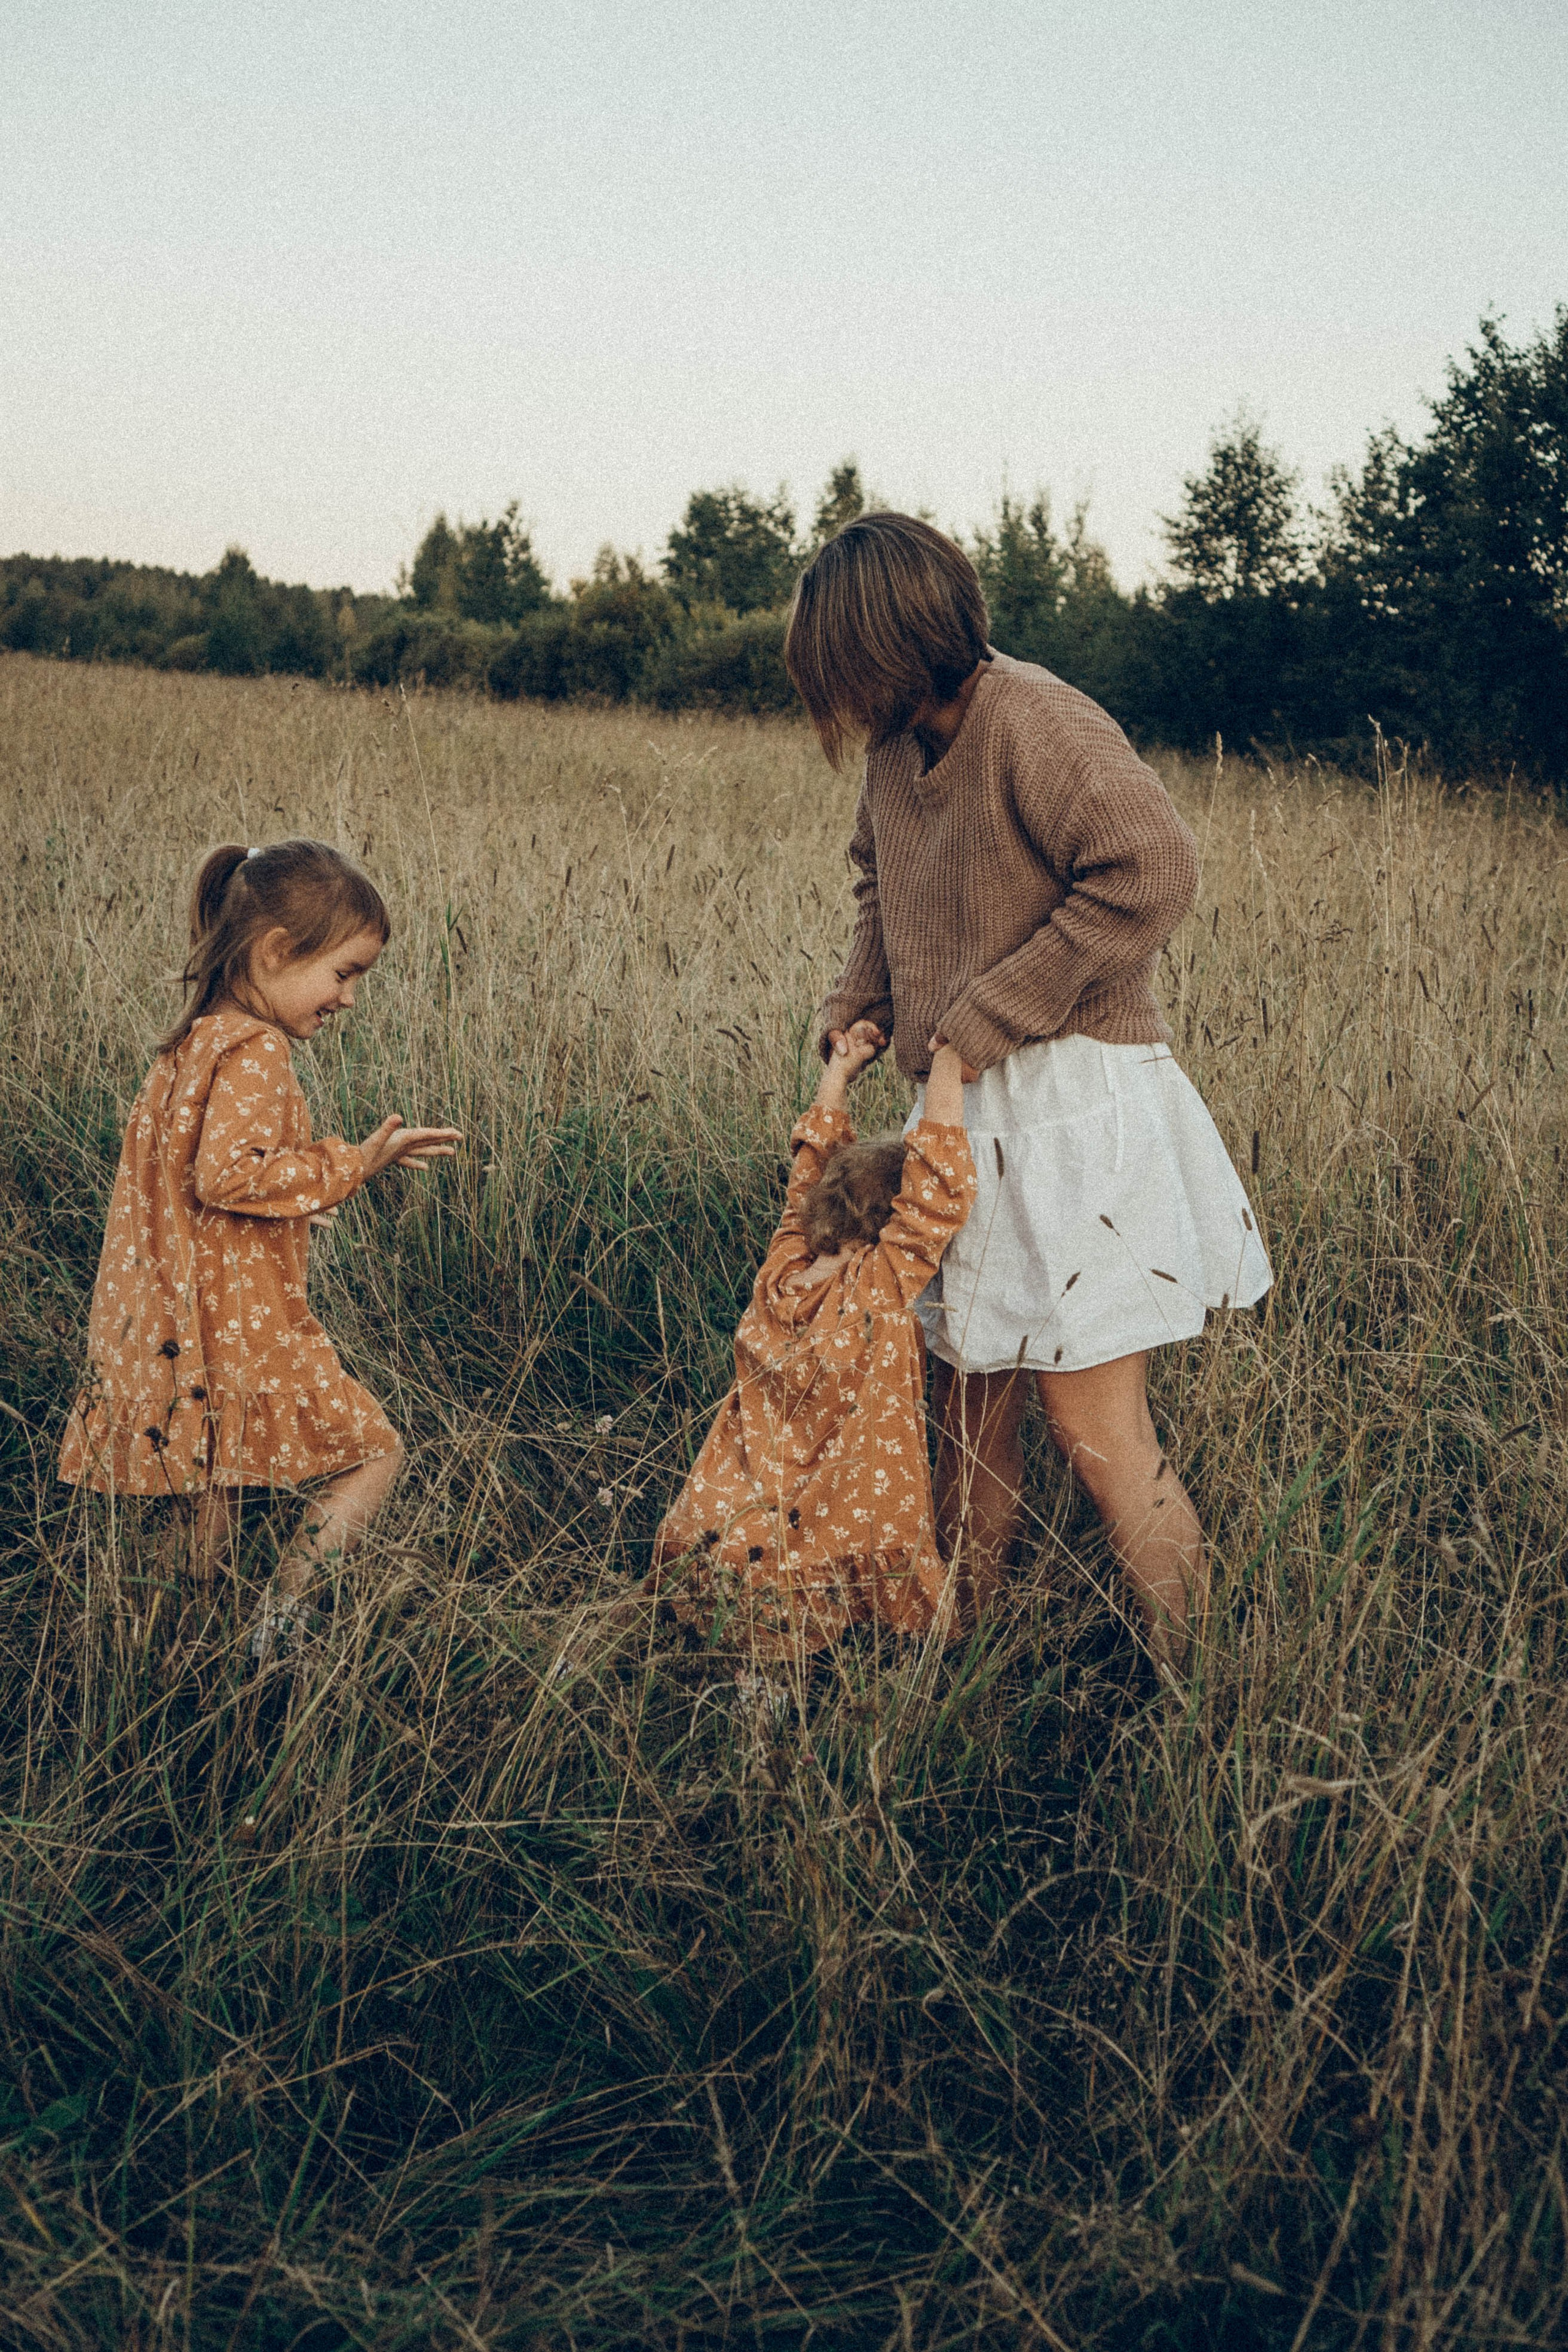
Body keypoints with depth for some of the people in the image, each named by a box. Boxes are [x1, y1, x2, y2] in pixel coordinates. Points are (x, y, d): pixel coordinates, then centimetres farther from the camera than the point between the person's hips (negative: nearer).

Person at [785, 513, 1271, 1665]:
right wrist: (863, 999, 10)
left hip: (1075, 1103, -8)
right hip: (975, 1111, 9)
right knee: (970, 1393, 17)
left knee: (1094, 1420, -4)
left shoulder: (1032, 721, -17)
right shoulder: (901, 744, 10)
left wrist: (987, 1015, -21)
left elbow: (1154, 868, -28)